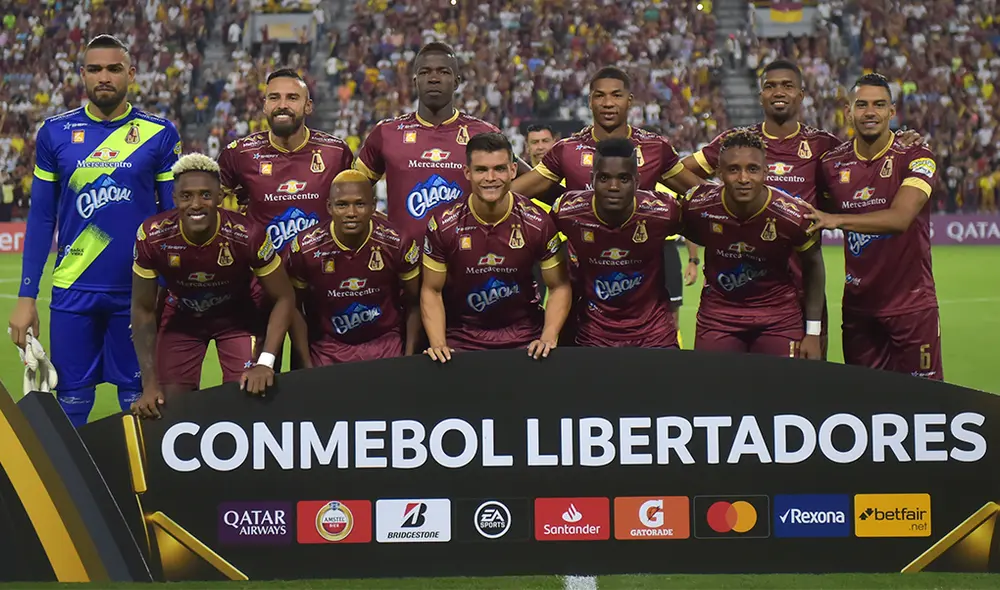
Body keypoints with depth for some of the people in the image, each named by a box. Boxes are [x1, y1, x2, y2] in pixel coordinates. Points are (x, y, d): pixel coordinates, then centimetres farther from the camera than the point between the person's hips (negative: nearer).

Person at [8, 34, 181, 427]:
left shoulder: (159, 134, 1)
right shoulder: (55, 133, 4)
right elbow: (41, 219, 7)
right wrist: (26, 297, 3)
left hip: (138, 291, -1)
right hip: (73, 291, 1)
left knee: (138, 401, 4)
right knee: (71, 402, 5)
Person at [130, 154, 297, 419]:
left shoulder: (248, 236, -33)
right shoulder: (152, 236, -28)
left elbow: (284, 298, -19)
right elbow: (143, 310, -15)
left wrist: (265, 362, -30)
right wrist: (150, 384, -19)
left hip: (236, 316, -1)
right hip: (181, 316, 1)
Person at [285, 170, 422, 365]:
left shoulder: (398, 244, -13)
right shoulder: (305, 249, -14)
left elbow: (413, 303, 1)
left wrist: (409, 359, -5)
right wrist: (308, 366, -4)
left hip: (386, 341, 0)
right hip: (329, 347, 0)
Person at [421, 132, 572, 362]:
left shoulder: (537, 223, -7)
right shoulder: (444, 225, -7)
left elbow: (559, 287, 2)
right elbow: (431, 291, 1)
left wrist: (548, 339, -12)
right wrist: (438, 344, -13)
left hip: (523, 340, 0)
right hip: (461, 340, 0)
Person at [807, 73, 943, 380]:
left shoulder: (916, 157, -9)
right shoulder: (833, 163, 5)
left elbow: (900, 218, -24)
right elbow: (815, 224, 15)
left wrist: (838, 220, -35)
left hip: (911, 305, -4)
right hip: (858, 306, 4)